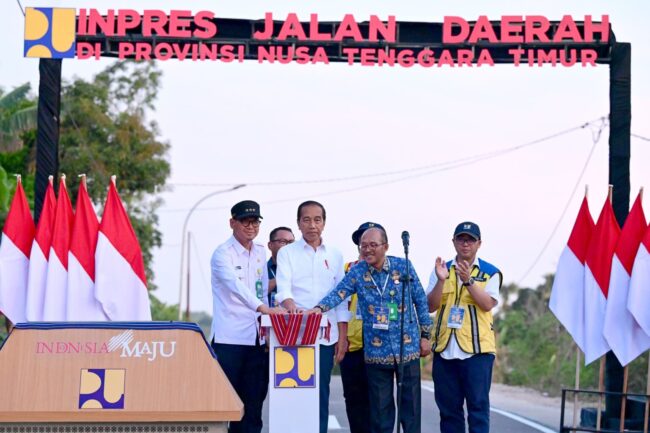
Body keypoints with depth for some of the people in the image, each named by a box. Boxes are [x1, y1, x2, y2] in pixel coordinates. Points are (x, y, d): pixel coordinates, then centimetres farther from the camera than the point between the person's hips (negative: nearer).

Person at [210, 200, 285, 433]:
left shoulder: (260, 252, 14)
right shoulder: (223, 253, -8)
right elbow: (236, 285, -25)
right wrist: (262, 307, -38)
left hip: (256, 337, 6)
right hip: (229, 337, -6)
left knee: (254, 398, 6)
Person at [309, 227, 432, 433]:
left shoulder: (403, 267, -1)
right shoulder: (357, 272, 0)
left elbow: (420, 301, 4)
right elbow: (338, 293, -14)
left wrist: (425, 335, 5)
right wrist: (319, 308, -33)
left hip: (408, 347, 0)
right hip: (376, 352, 1)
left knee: (410, 402, 6)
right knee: (380, 406, 7)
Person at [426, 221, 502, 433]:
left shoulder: (490, 273, 3)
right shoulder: (441, 270, 11)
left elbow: (488, 304, -10)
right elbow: (431, 306, 2)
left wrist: (468, 280, -21)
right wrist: (441, 280, -14)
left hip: (477, 349, -3)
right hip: (445, 349, 3)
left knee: (478, 406, -4)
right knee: (448, 407, 8)